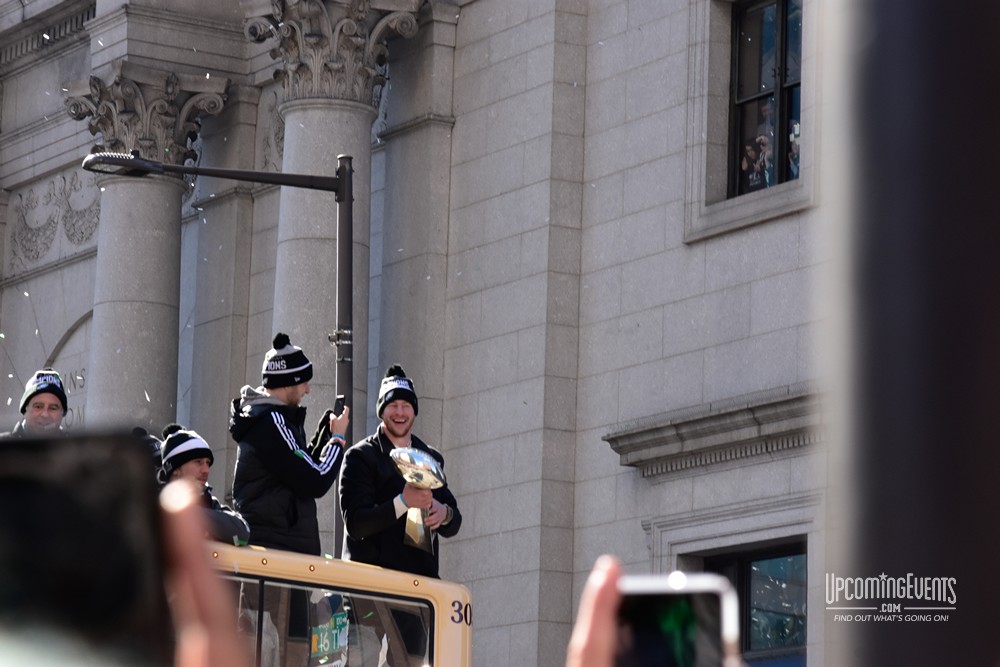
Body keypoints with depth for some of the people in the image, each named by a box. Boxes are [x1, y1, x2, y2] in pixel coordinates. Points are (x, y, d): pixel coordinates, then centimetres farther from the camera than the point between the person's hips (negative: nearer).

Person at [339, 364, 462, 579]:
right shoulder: (360, 457, 2)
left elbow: (453, 526, 19)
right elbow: (354, 524, -8)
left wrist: (445, 514, -6)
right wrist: (403, 502, -21)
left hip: (421, 575, 5)